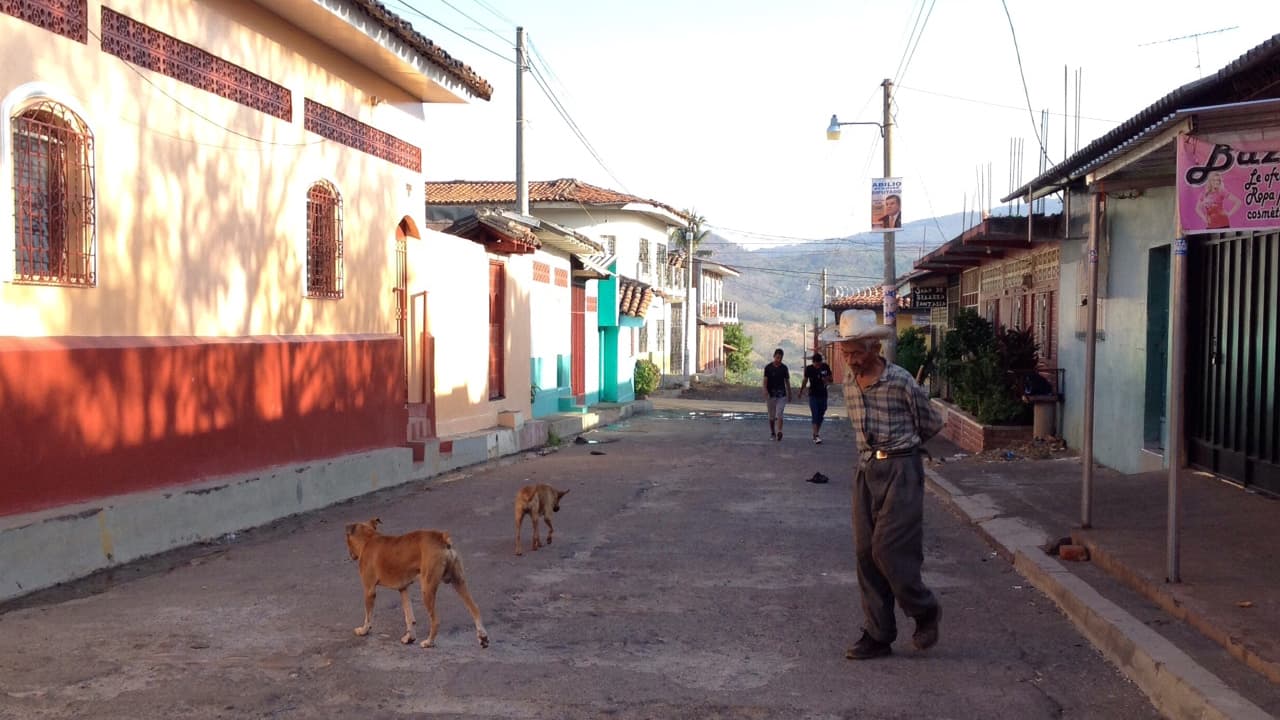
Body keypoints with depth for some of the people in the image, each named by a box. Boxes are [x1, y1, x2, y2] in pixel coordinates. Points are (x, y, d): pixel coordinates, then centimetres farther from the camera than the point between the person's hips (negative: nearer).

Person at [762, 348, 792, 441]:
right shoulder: (768, 367, -2)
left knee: (779, 415, -13)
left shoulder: (784, 368, 5)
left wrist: (789, 394, 15)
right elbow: (765, 380, -7)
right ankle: (772, 433, 22)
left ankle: (779, 432, -23)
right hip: (771, 395, 0)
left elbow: (787, 381, 12)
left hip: (781, 395, 0)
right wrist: (765, 391, -23)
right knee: (771, 416, 9)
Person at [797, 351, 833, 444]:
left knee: (820, 416, 8)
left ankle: (816, 434, 23)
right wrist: (801, 392, 21)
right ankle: (816, 436, -17)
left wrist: (827, 380, -17)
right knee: (815, 416, -11)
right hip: (813, 395, -2)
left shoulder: (825, 367, -2)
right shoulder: (809, 369, -5)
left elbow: (830, 380, 7)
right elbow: (805, 380, 11)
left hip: (823, 395, 2)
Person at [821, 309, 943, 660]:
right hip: (866, 469, 6)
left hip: (899, 470, -6)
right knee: (866, 553, 5)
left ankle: (925, 611, 17)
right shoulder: (849, 381, 5)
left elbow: (932, 425, 1)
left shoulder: (901, 382, -14)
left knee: (888, 550, -9)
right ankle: (877, 634, 14)